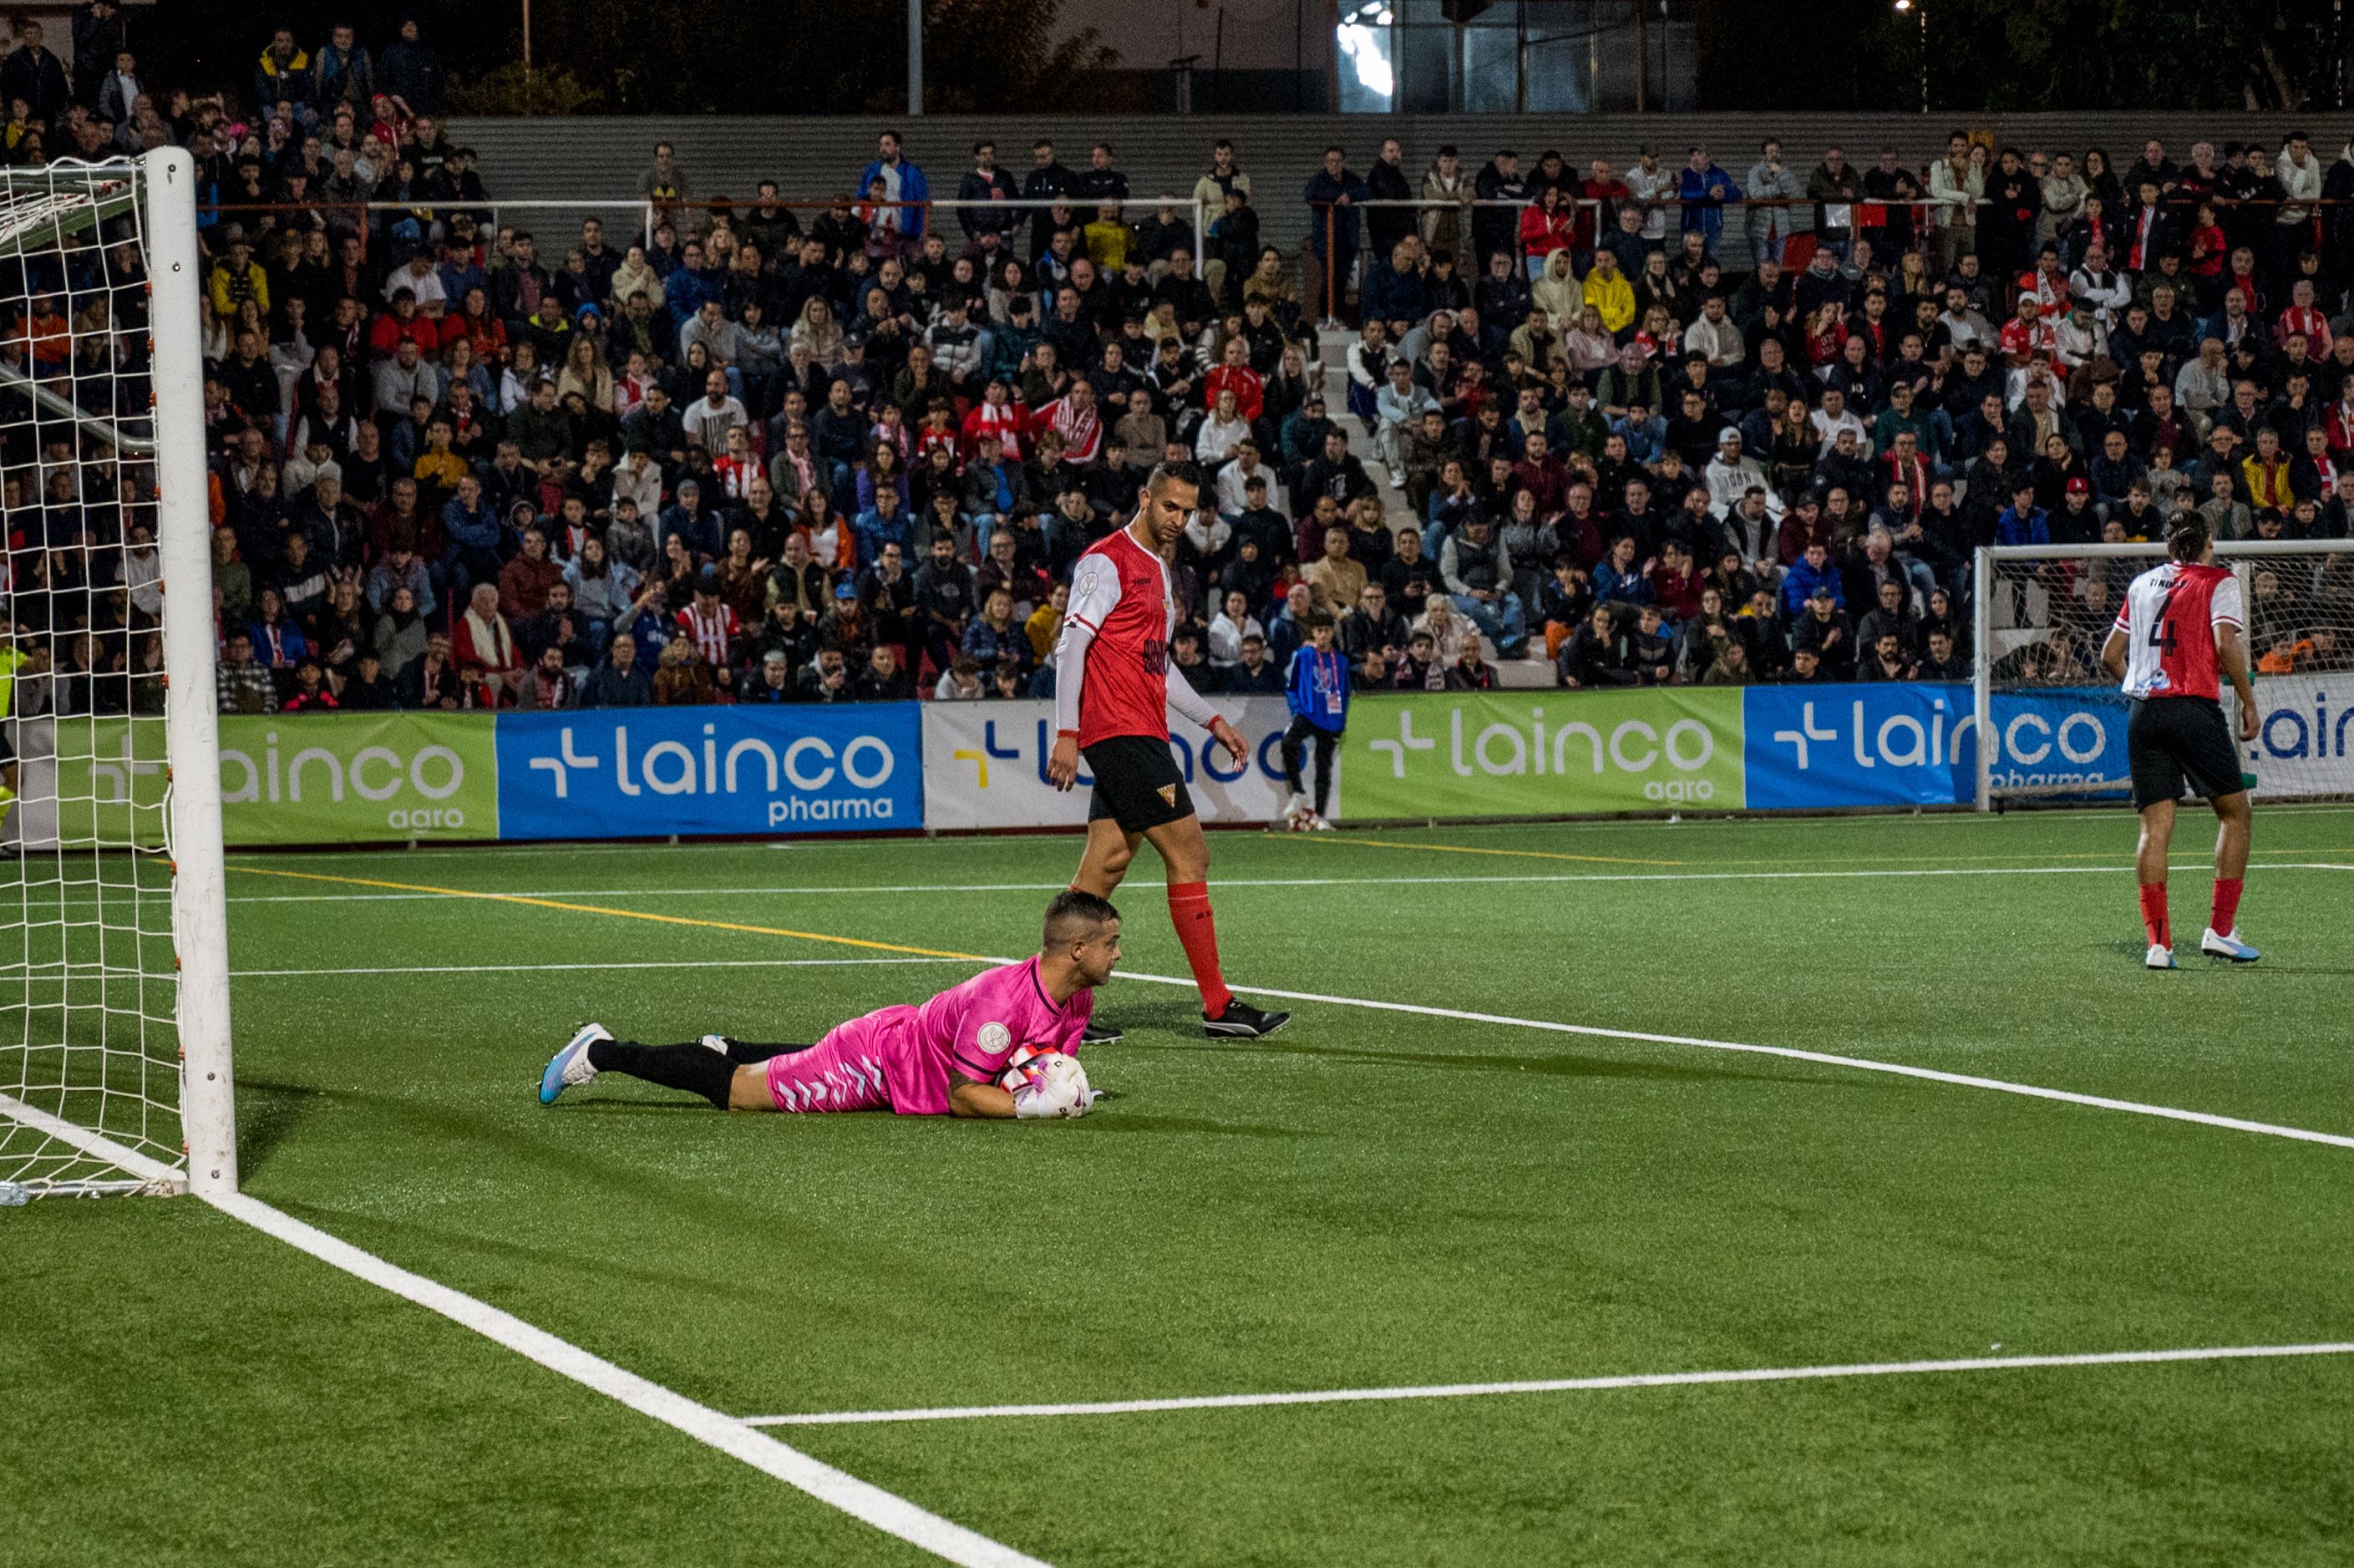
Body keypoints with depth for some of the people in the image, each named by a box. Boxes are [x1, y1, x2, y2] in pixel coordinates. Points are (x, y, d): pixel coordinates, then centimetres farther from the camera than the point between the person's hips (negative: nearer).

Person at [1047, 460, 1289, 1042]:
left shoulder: (1158, 571, 22)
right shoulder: (1107, 562, -8)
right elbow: (1071, 645, -13)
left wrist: (1213, 720, 25)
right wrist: (1067, 734, -19)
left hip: (1141, 736, 9)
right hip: (1121, 732, -9)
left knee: (1105, 866, 5)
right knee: (1189, 853, -9)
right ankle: (1217, 1005, -5)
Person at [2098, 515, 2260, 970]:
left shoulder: (2143, 583, 16)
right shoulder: (2218, 581, 2)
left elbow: (2110, 655, 20)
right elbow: (2226, 645, -12)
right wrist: (2248, 702, -2)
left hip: (2144, 712, 4)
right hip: (2196, 709, -4)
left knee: (2155, 826, 3)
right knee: (2235, 812, 10)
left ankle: (2157, 941, -5)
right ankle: (2220, 929, 3)